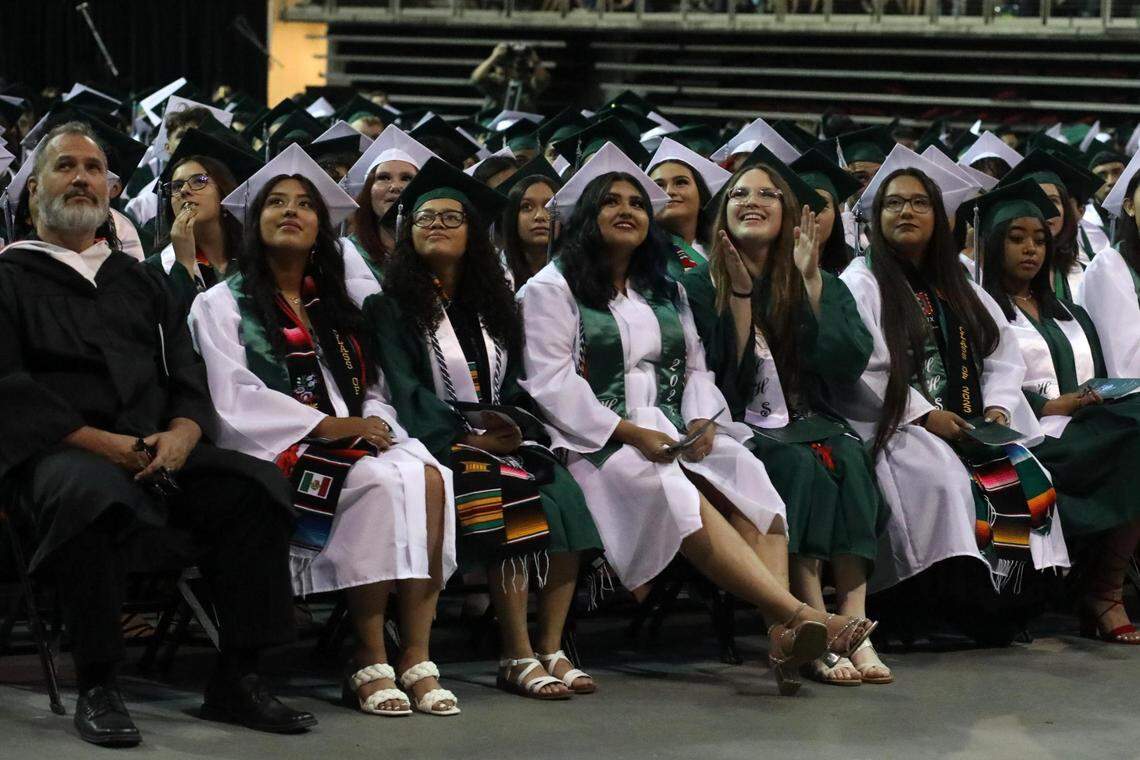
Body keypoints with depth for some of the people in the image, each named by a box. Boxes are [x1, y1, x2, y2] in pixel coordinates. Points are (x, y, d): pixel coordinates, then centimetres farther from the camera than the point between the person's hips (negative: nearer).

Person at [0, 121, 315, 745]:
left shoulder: (138, 281, 25)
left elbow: (188, 377, 16)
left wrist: (181, 434, -8)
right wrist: (102, 443, -14)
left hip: (158, 451, 5)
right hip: (59, 453, -5)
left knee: (253, 486, -23)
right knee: (92, 495, -40)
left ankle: (236, 679, -18)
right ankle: (96, 688, -28)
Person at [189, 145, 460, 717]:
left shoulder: (337, 307, 26)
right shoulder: (221, 305, 8)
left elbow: (373, 391, 20)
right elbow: (235, 399, -6)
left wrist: (376, 423, -5)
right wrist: (327, 426, -15)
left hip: (356, 438, 5)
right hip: (278, 451, -5)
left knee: (428, 477, -28)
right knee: (384, 483, -34)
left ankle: (417, 658, -34)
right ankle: (369, 662, -31)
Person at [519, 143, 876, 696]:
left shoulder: (666, 292, 25)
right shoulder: (552, 289, 4)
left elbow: (695, 368, 19)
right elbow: (551, 382, -7)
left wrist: (701, 421, -4)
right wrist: (630, 433, -16)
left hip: (674, 434, 6)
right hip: (597, 443, -6)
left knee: (748, 480, -26)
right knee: (681, 496, -34)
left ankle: (781, 633, -43)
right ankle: (799, 615, -45)